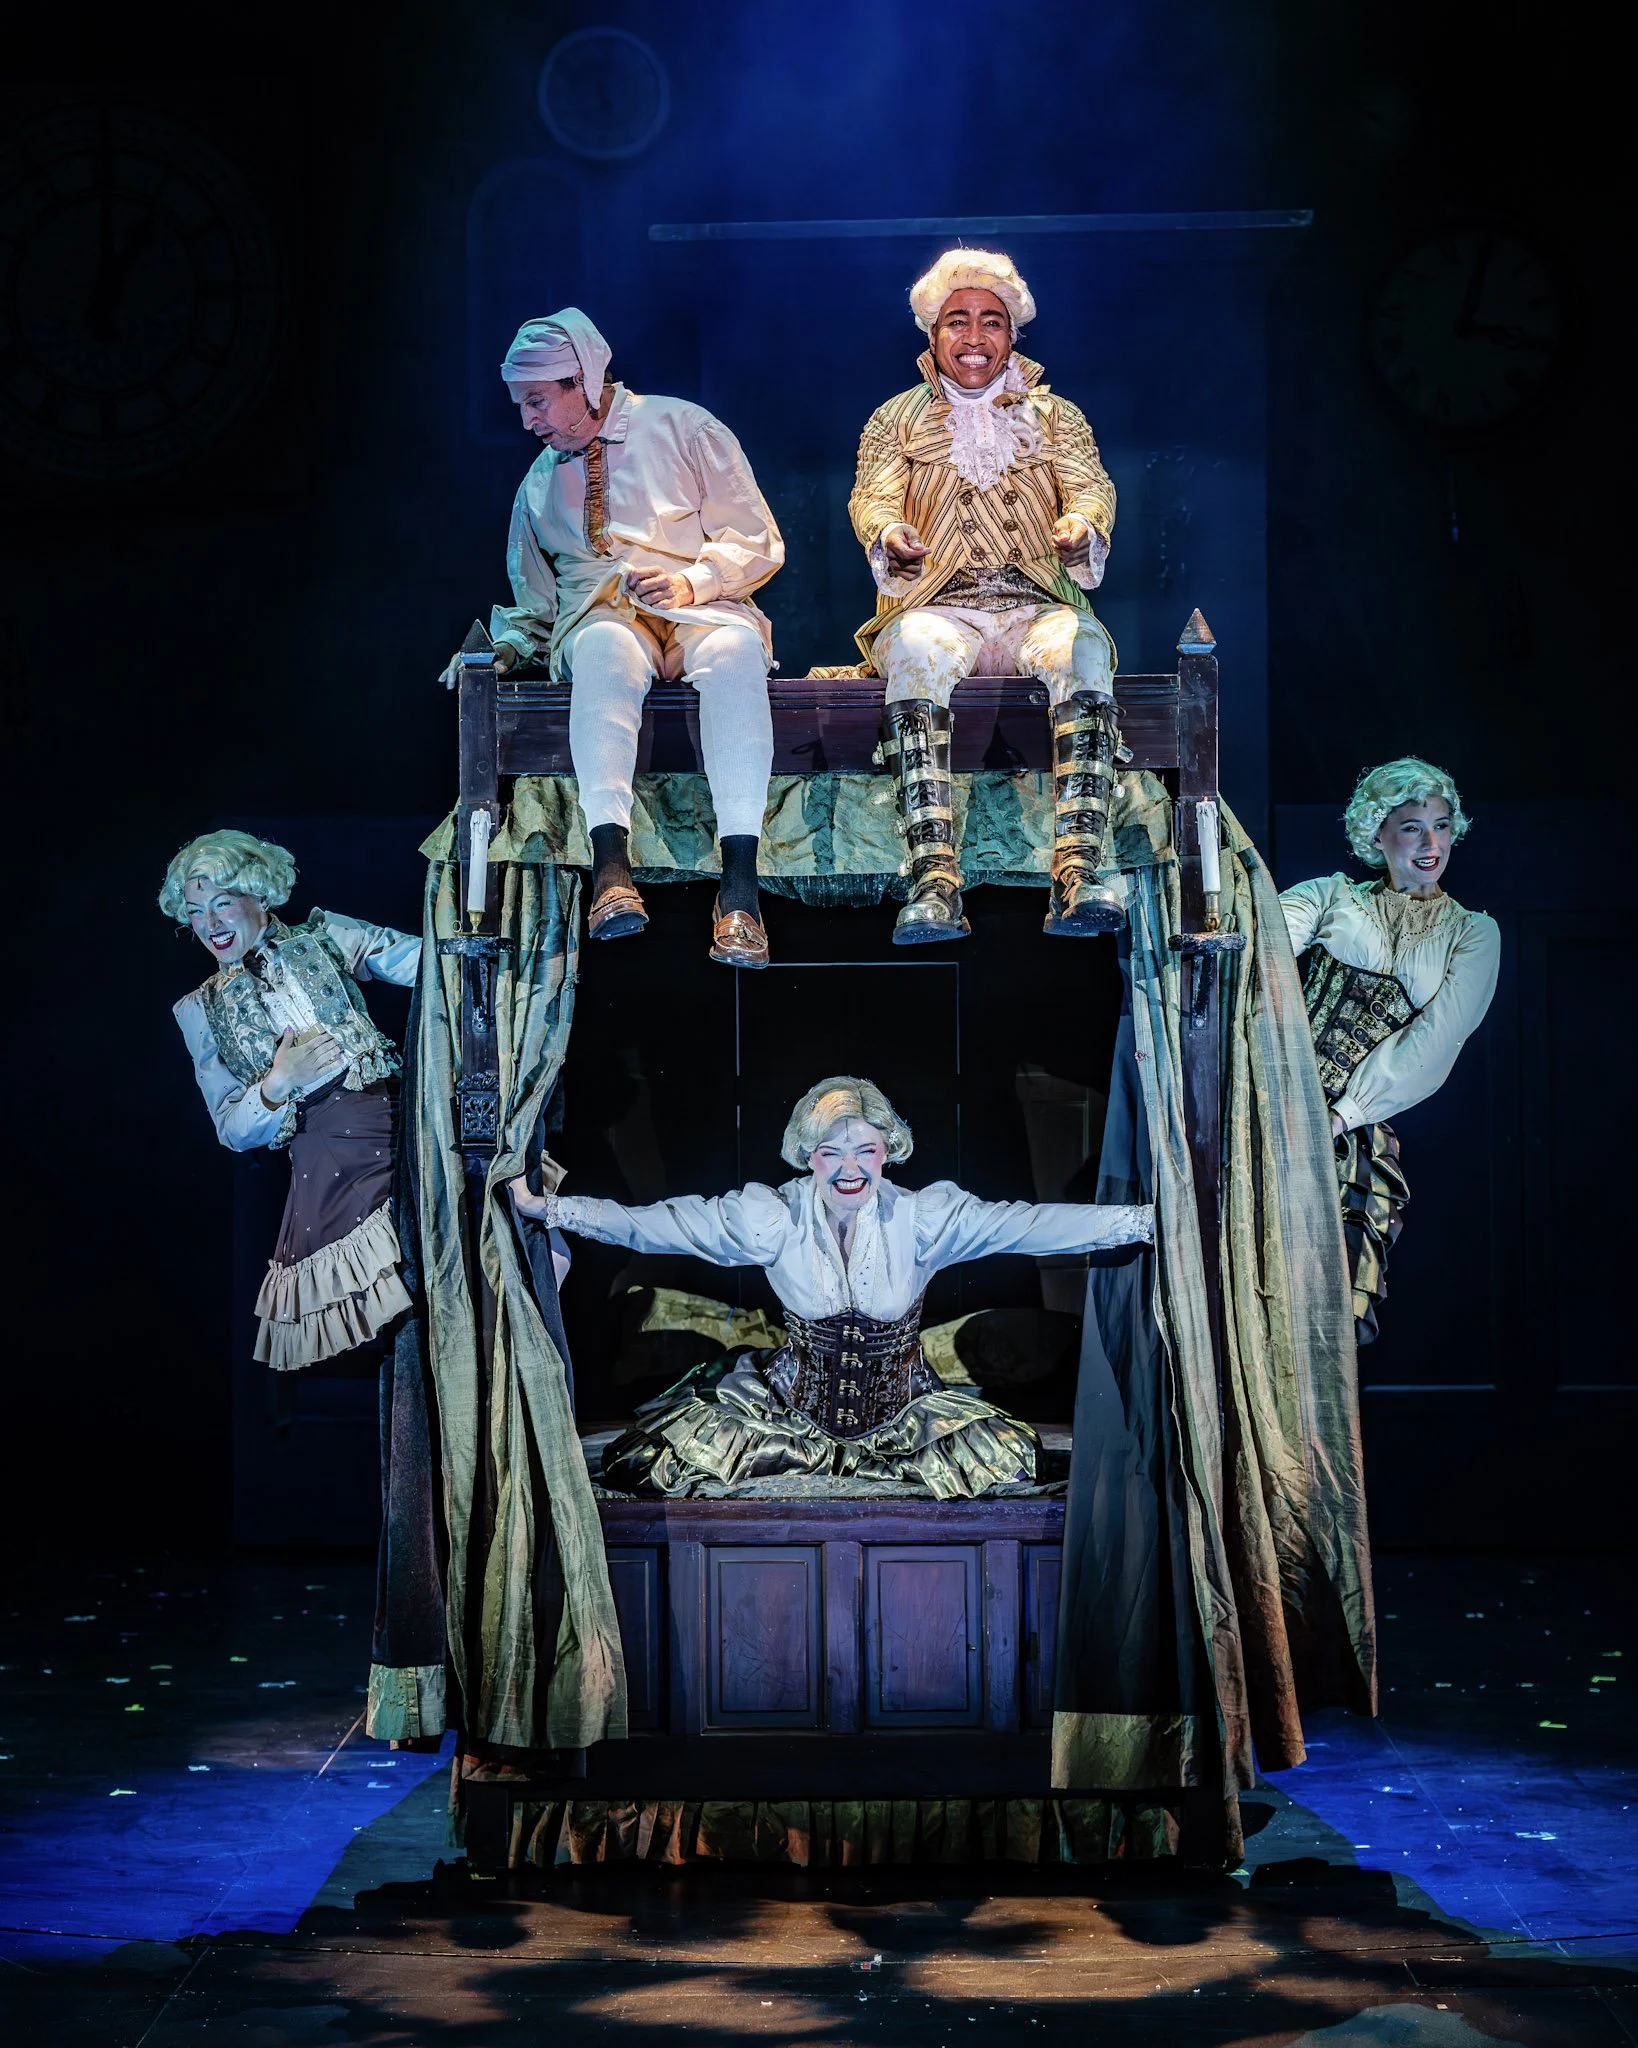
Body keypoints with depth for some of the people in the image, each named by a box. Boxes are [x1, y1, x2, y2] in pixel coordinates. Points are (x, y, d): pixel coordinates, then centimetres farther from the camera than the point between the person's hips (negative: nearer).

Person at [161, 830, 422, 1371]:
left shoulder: (323, 937, 11)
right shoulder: (201, 1010, 14)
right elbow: (233, 1131, 12)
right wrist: (278, 1083, -8)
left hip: (400, 1125, 0)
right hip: (326, 1177, 1)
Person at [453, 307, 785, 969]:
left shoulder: (682, 428, 9)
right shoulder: (541, 482, 23)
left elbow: (758, 543, 4)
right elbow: (534, 591, 28)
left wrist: (692, 581, -13)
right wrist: (513, 642, 6)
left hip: (700, 610, -2)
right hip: (598, 614, 2)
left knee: (734, 652, -41)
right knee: (606, 652, -39)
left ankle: (739, 885, -50)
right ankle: (611, 871, -54)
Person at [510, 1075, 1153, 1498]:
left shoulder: (922, 1217, -12)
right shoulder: (774, 1218, -11)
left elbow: (1028, 1222, -18)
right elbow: (657, 1224, -11)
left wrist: (1145, 1220, -27)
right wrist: (545, 1209, -18)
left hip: (902, 1403, 1)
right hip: (794, 1401, -1)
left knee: (1005, 1455, -24)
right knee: (664, 1455, -19)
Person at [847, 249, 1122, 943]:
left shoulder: (1055, 416, 21)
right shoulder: (896, 419, 18)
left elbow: (1090, 485, 4)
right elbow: (873, 496, 2)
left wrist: (1081, 525, -21)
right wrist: (889, 536, -23)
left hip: (1038, 605, 1)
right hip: (938, 606, -1)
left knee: (1083, 648, -35)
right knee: (915, 653, -37)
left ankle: (1079, 872, -46)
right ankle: (934, 879, -48)